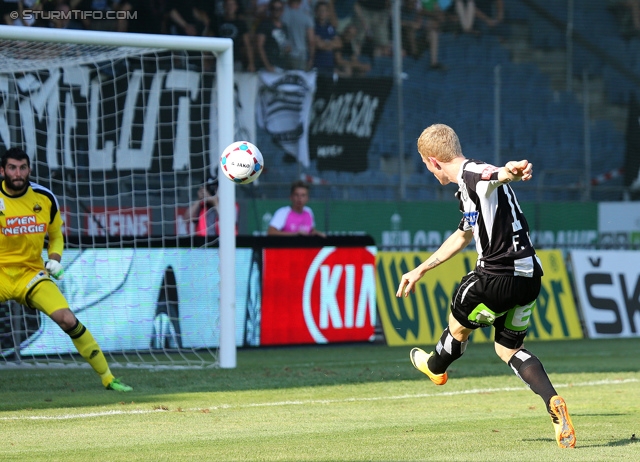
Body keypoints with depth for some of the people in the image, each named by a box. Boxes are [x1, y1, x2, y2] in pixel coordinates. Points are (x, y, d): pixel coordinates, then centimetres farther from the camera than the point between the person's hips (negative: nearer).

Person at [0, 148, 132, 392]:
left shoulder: (45, 198, 2)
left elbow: (56, 233, 17)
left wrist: (54, 258, 0)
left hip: (31, 273, 2)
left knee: (67, 319, -13)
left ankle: (107, 378, -2)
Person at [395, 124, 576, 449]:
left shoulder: (471, 175, -12)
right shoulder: (468, 188, 21)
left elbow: (498, 175, -38)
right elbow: (462, 236, 37)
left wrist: (512, 171, -63)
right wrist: (420, 270, 45)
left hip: (497, 276, -10)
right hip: (529, 277, 10)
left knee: (459, 325, 19)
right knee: (508, 348, 19)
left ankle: (435, 367, 49)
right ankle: (554, 404, -2)